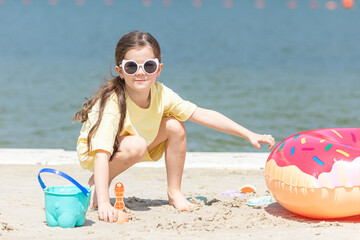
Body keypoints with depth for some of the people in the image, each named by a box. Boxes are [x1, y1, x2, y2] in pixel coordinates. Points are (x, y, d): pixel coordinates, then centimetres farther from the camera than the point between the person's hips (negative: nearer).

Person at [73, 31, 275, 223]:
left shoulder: (161, 95, -20)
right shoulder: (112, 103, -36)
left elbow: (204, 115, -15)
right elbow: (101, 152, -44)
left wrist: (249, 135, -19)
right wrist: (103, 203, -55)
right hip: (93, 150, -5)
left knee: (175, 126, -15)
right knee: (136, 145, -35)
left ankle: (175, 192, 0)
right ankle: (98, 183, -8)